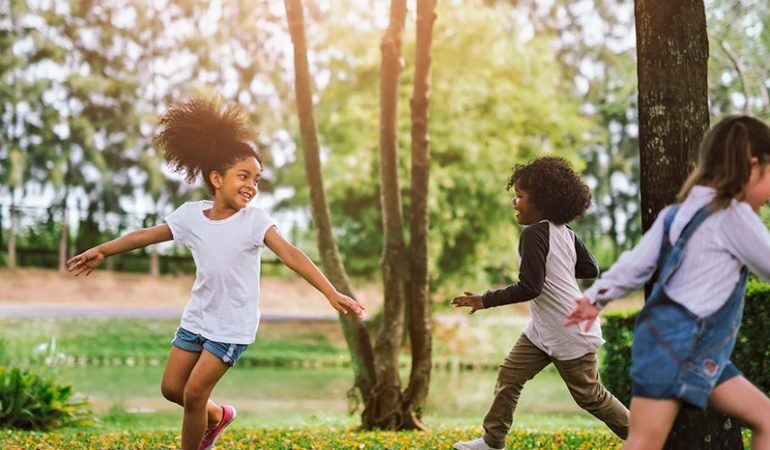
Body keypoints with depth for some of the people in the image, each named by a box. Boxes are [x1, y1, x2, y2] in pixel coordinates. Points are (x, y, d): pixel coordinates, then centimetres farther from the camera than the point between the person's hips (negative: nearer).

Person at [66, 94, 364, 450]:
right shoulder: (191, 214, -6)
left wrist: (331, 293, -35)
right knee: (171, 388, 11)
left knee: (194, 392, -6)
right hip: (197, 317, 5)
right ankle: (216, 416, 39)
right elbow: (147, 235, 6)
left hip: (233, 325, -5)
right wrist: (101, 251, 9)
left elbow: (291, 255, -25)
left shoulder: (254, 220, -16)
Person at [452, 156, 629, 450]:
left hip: (571, 331, -9)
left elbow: (529, 288, -26)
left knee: (589, 396, 5)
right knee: (509, 376, 7)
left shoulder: (534, 233, -23)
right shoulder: (564, 232, 4)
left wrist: (485, 300, -20)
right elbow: (590, 270, 10)